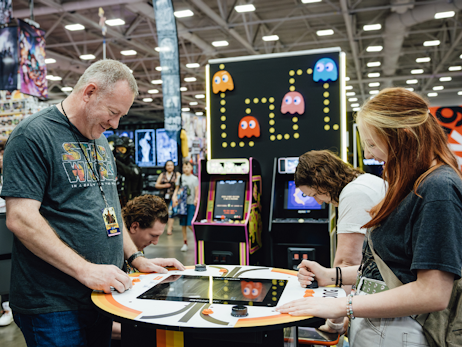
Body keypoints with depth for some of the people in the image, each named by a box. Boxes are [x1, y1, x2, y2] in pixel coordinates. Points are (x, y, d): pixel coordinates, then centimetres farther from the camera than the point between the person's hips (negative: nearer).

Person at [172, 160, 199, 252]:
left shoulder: (194, 179, 2)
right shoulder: (180, 178, 10)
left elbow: (197, 191, 0)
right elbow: (177, 189, 12)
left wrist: (196, 200, -14)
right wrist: (174, 197, -4)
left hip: (191, 203, -3)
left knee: (190, 224, -10)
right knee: (183, 224, 6)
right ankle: (185, 242, 15)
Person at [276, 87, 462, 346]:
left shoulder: (438, 189, -19)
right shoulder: (413, 186, 10)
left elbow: (433, 294, -24)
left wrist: (341, 307, -21)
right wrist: (332, 276, 11)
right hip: (373, 325, 9)